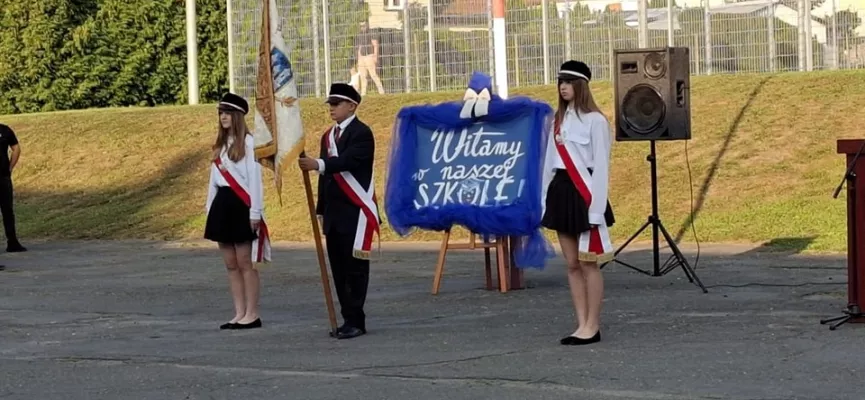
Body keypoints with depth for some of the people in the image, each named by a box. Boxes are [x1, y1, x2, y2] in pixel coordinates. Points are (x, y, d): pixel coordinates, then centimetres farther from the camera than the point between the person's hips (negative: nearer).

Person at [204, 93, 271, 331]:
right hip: (222, 205, 8)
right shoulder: (220, 144, 15)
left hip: (241, 205, -8)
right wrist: (210, 209, 15)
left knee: (245, 263, -4)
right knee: (231, 264, 8)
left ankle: (252, 314, 2)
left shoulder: (248, 142, -8)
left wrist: (255, 212, -14)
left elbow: (255, 179, -11)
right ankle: (240, 314, 11)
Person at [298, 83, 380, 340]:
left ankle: (356, 321, -3)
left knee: (355, 267, -6)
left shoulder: (361, 133, -7)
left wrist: (318, 164, -39)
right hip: (334, 214, 8)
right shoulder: (328, 136, 18)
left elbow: (348, 160, -25)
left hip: (355, 212, -8)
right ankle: (349, 319, 12)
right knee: (339, 268, 7)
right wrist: (321, 210, 17)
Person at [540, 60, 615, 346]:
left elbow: (601, 166, -10)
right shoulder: (558, 120, 14)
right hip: (561, 192, 7)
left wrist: (596, 208, -15)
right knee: (572, 264, 7)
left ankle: (592, 326, 3)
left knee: (588, 263, -3)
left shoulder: (594, 120, -8)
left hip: (583, 193, -7)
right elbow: (550, 162, 14)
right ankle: (582, 325, 11)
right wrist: (546, 201, 10)